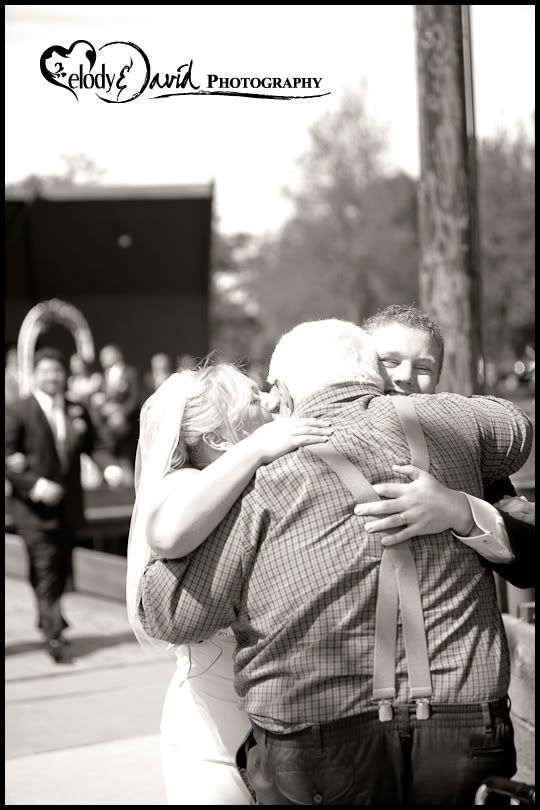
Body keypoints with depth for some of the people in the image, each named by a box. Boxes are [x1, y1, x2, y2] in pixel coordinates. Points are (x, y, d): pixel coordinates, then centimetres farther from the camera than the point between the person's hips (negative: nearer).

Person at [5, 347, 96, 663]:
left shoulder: (76, 411, 9)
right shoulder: (20, 412, -8)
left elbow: (89, 448, 12)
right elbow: (8, 458, -10)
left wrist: (82, 432, -10)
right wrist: (35, 484, -21)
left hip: (68, 504, 6)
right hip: (35, 507, -5)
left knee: (61, 569, 16)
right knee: (46, 571, -8)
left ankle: (49, 621, 36)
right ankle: (54, 635, -7)